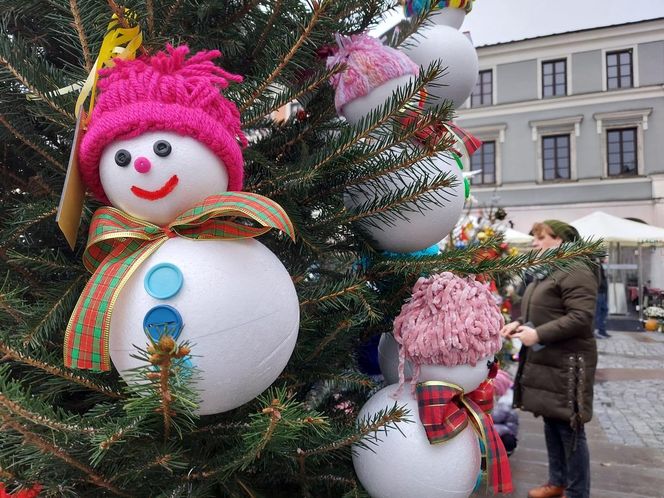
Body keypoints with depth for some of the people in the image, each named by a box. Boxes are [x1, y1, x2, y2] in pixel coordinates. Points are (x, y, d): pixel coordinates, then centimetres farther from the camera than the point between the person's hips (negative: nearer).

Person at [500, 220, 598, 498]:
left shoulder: (575, 272, -15)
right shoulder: (544, 274, 15)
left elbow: (581, 318, -24)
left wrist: (538, 334, -25)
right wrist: (520, 323, 5)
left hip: (566, 364, -9)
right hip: (543, 361, 9)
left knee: (569, 428, 2)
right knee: (551, 423, 17)